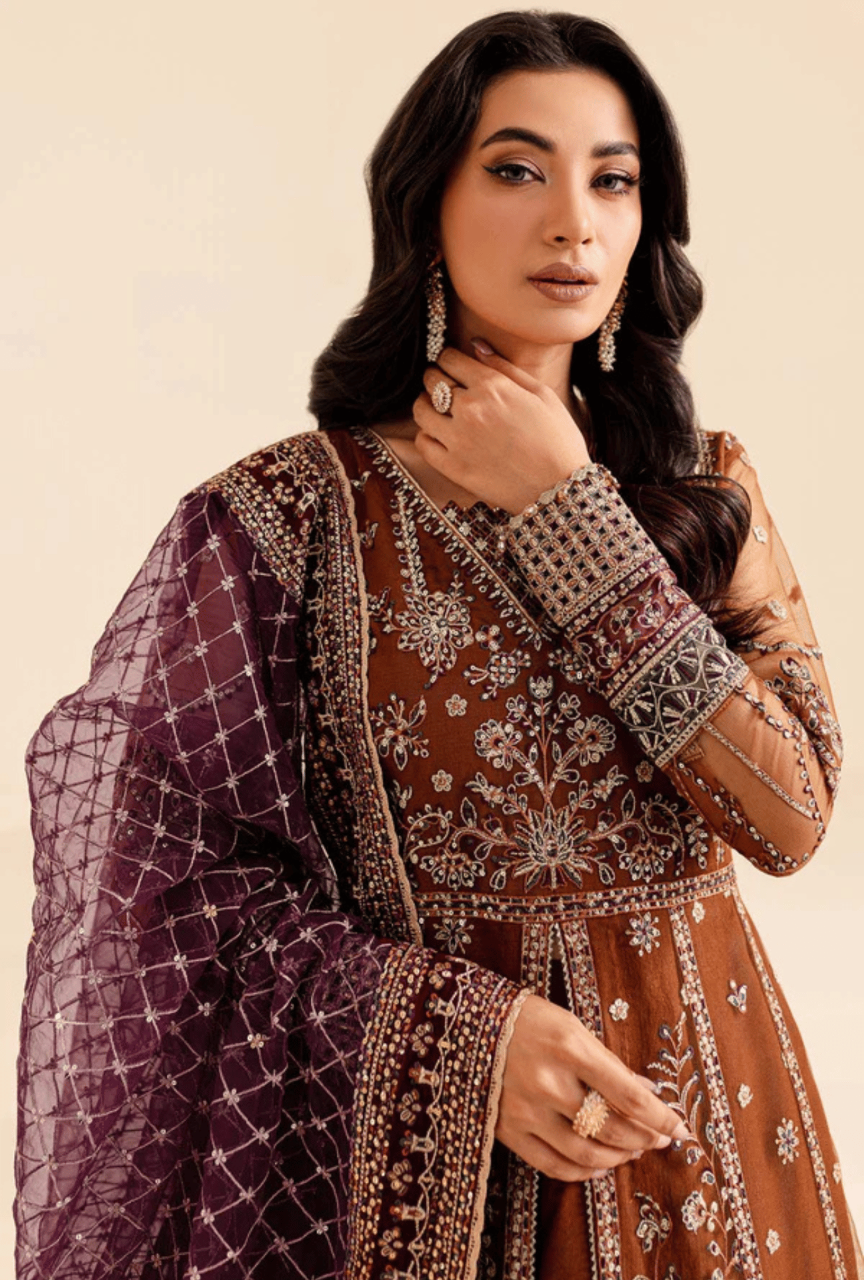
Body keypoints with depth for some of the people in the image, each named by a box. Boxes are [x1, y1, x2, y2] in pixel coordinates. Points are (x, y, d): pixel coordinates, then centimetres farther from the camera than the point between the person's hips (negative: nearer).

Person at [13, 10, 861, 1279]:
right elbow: (189, 882, -9)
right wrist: (466, 1030, -20)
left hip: (703, 1109, 3)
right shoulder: (285, 519, -10)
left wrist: (565, 514, -14)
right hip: (421, 1132, -3)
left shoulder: (704, 489, 0)